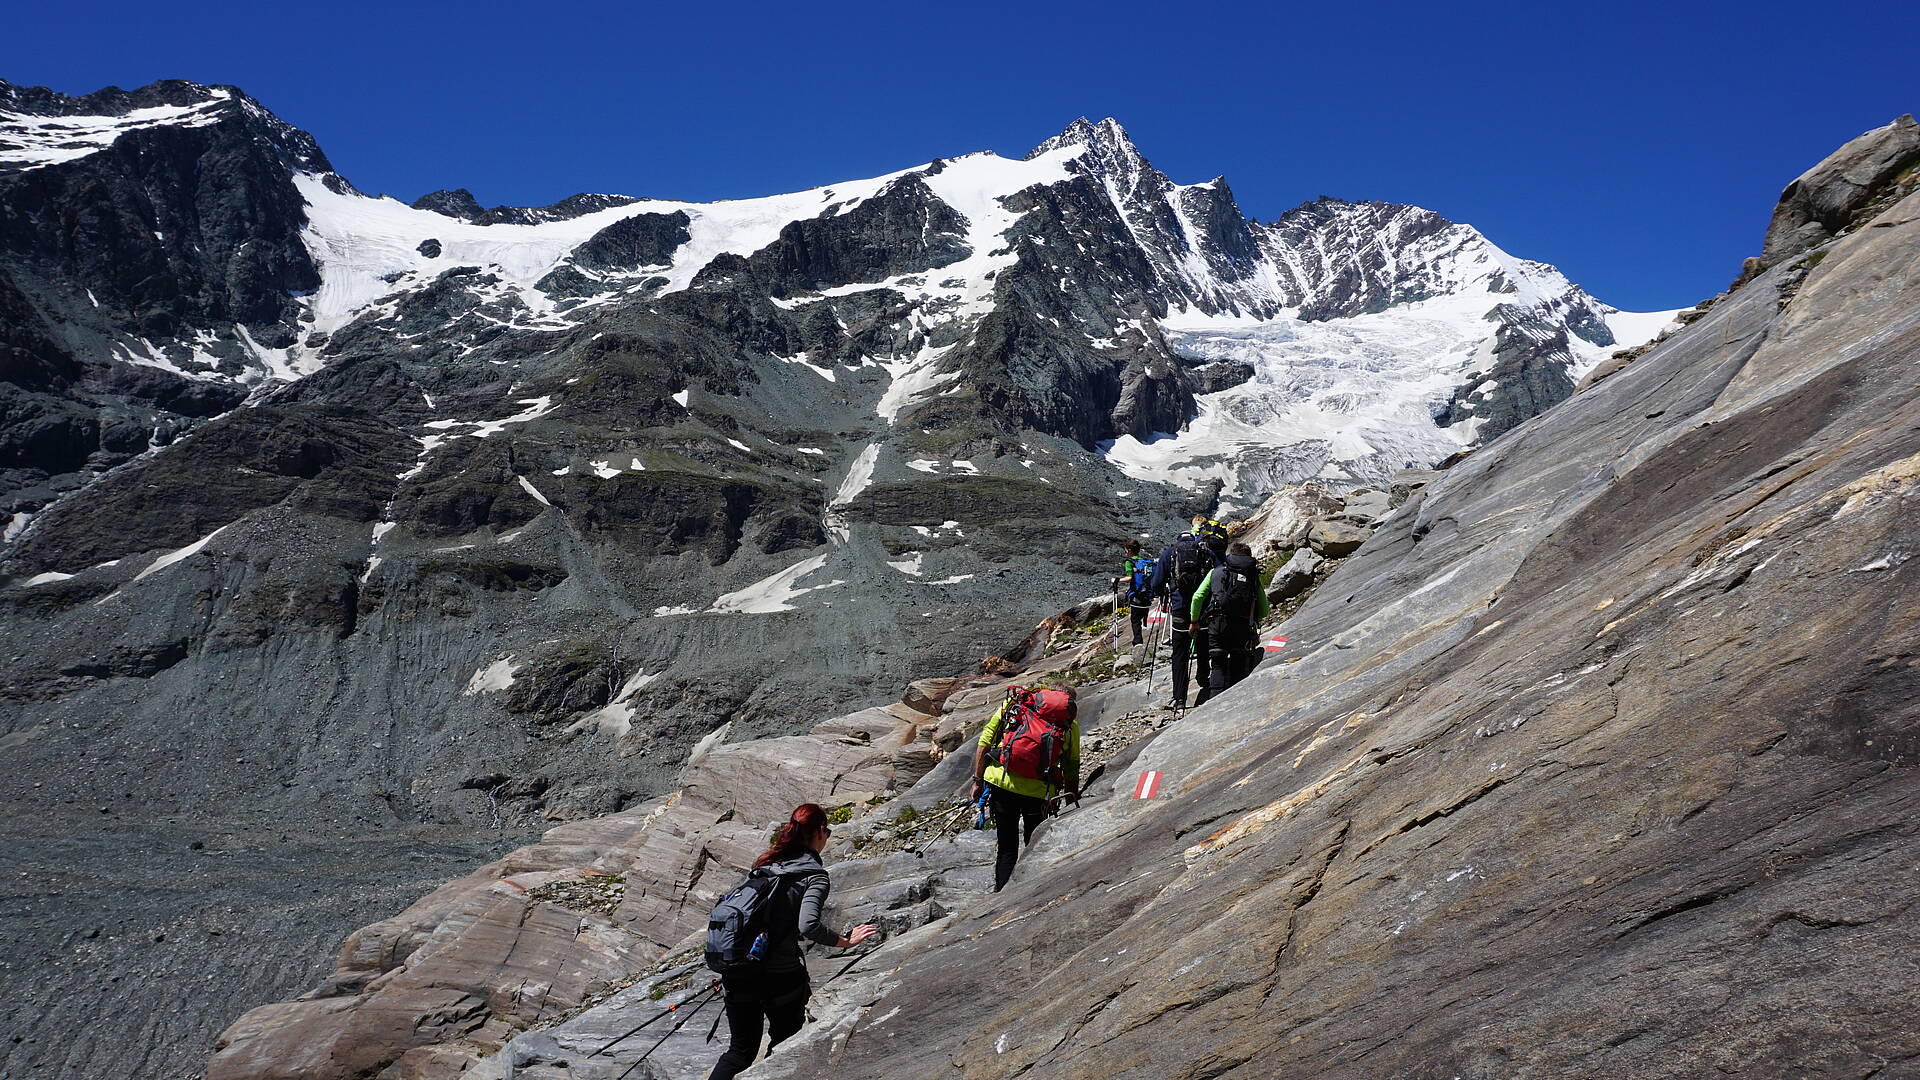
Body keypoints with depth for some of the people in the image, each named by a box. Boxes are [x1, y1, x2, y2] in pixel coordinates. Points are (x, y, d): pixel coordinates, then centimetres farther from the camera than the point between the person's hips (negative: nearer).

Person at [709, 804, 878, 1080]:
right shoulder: (815, 876, -9)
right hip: (780, 974, -5)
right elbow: (808, 925, -24)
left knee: (739, 1052, 17)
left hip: (737, 972, 6)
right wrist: (845, 941, -11)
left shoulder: (766, 862, 10)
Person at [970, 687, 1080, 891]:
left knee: (1007, 848, 13)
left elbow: (984, 742, 9)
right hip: (1039, 790, -1)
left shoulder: (1011, 704, 14)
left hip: (1000, 781, 1)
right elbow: (1072, 769, 12)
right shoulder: (1071, 724, 13)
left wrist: (978, 780, 12)